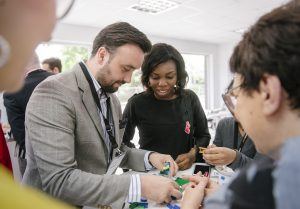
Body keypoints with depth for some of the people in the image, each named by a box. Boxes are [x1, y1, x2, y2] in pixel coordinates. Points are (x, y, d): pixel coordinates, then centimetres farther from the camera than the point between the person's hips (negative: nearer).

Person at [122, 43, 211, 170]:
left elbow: (204, 136, 9)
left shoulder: (190, 98, 2)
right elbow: (123, 141, 6)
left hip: (185, 171, 0)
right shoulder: (137, 103, -4)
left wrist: (192, 155, -9)